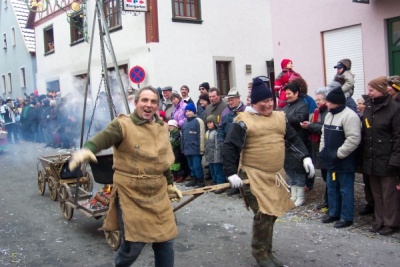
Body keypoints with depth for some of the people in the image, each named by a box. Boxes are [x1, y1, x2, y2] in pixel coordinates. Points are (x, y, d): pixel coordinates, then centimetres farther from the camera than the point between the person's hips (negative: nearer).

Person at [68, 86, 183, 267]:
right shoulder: (123, 124, -12)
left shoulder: (162, 127, 9)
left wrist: (170, 183, 26)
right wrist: (87, 149, -53)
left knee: (165, 240, 10)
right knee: (133, 245, -2)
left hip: (157, 194, 6)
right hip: (130, 194, -5)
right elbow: (104, 138, -33)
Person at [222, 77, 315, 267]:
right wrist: (231, 173, -19)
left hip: (274, 175, 7)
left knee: (273, 212, 15)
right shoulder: (243, 121, -11)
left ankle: (262, 247, 33)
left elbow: (293, 139, 16)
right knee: (263, 214, -7)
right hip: (253, 176, -7)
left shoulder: (280, 117, 10)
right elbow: (229, 147, -13)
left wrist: (305, 157, 4)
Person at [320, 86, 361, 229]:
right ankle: (334, 213, 31)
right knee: (332, 188, 18)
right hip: (331, 160, 9)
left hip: (344, 162, -9)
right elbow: (324, 134, 21)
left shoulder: (349, 116, -18)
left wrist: (338, 154, -21)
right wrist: (323, 150, 10)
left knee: (345, 190, 2)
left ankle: (346, 218, 12)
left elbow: (353, 139, -25)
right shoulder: (329, 115, 12)